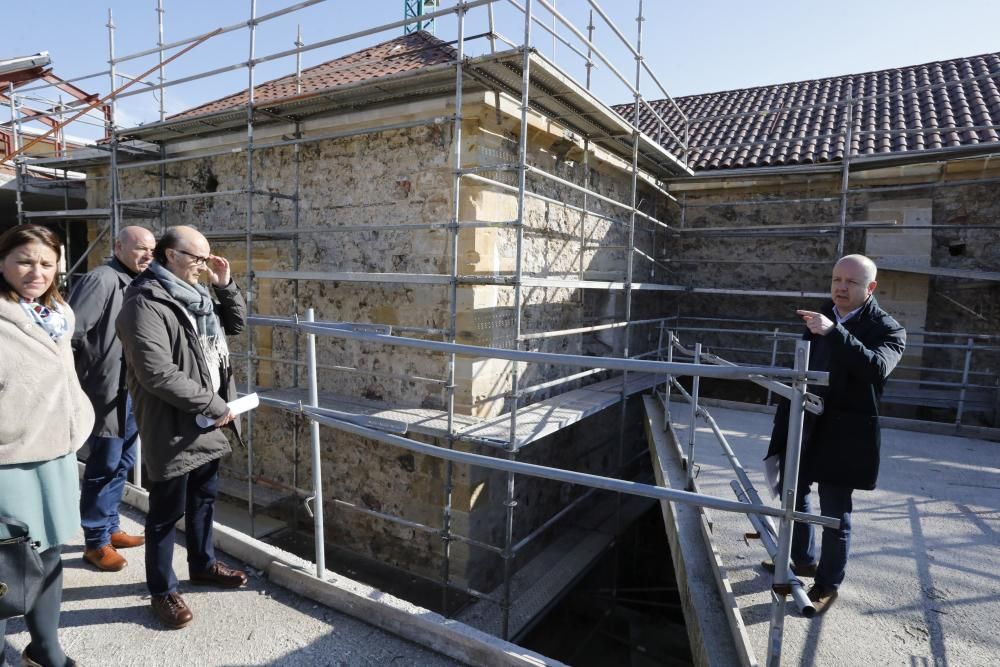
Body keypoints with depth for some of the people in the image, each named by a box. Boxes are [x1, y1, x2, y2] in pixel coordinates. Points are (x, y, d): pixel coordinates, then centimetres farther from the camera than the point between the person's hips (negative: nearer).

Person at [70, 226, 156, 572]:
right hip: (107, 391, -8)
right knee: (104, 467, 3)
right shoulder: (101, 280, -15)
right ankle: (96, 541, 18)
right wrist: (79, 384, -15)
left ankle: (109, 528, 33)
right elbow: (69, 333, -20)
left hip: (134, 390, 8)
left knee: (122, 464, 18)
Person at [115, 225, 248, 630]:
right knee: (167, 512, 7)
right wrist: (214, 404, -19)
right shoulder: (145, 304, -19)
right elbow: (157, 373, -26)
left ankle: (203, 564, 42)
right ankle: (162, 591, 25)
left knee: (204, 498, 22)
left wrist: (225, 285, 3)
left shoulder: (195, 295, 9)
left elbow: (237, 324, 20)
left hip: (207, 423, 9)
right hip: (172, 428, -9)